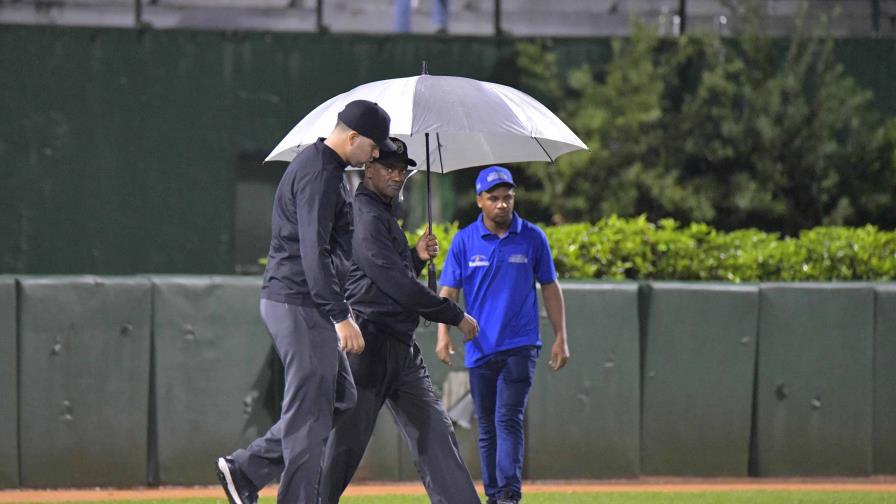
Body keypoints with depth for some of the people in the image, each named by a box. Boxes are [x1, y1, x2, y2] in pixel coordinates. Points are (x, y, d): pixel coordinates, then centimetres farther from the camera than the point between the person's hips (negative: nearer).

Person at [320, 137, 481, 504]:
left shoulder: (383, 216, 21)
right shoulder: (364, 216, -12)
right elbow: (394, 284, -19)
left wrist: (417, 257, 10)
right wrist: (455, 316, -12)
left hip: (402, 347, 10)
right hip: (370, 346, -10)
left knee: (434, 432, 2)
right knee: (346, 442, -5)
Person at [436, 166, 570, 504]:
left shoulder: (532, 238, 3)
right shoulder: (464, 241, 3)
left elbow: (549, 287, 10)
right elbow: (449, 291, 3)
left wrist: (560, 337, 6)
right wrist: (444, 333, -12)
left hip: (520, 346, -2)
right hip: (480, 348, 2)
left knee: (508, 420, -14)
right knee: (487, 426, 7)